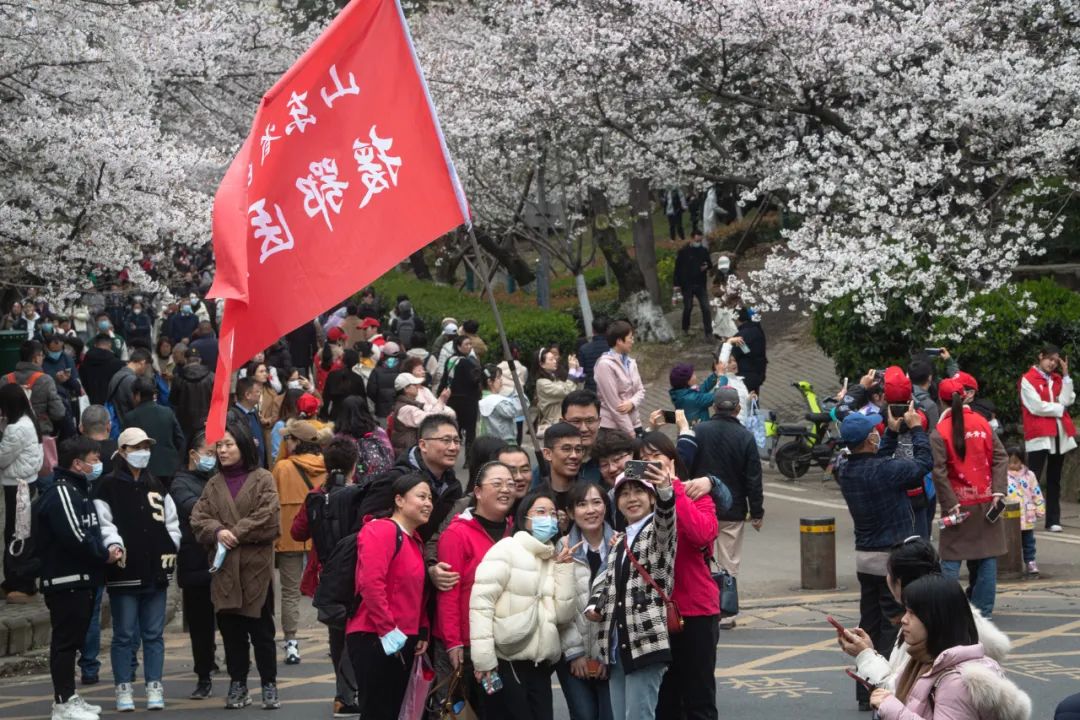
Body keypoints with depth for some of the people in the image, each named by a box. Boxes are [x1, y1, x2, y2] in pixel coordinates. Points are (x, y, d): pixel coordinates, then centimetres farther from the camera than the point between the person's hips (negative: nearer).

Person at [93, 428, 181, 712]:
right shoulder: (109, 486, -1)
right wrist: (114, 543, -26)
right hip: (124, 571, -4)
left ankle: (154, 687, 11)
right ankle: (123, 688, 7)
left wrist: (170, 550, 5)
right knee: (124, 633, 0)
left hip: (156, 571, 5)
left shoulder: (156, 485, 16)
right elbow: (103, 523, -10)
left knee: (154, 633, 6)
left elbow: (171, 521, 17)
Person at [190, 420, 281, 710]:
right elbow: (198, 520, 5)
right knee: (231, 630, 8)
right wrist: (217, 532, -15)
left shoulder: (263, 479, -1)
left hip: (256, 567, -4)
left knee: (261, 630, 1)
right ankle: (237, 685, 17)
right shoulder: (213, 484, 13)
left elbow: (267, 518, -12)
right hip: (224, 569, 4)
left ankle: (269, 685, 10)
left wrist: (237, 534, -13)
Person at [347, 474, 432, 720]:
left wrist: (422, 632, 11)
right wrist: (389, 631, -22)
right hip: (375, 639, -10)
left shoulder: (415, 540, 17)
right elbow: (371, 584, -23)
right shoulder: (381, 531, -13)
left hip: (403, 642, 10)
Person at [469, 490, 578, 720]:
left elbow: (563, 615, 6)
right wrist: (483, 659, -18)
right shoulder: (506, 549, -2)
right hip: (504, 663, -5)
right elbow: (481, 603, -10)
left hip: (539, 667, 5)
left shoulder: (554, 560, 15)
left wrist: (564, 568, 0)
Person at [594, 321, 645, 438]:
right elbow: (613, 402, -15)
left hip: (633, 423, 7)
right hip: (611, 427, -7)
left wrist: (632, 403, -13)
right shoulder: (605, 364, -12)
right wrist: (629, 432, -14)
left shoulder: (631, 363, 11)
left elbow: (640, 390, 11)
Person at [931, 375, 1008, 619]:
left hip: (960, 504, -3)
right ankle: (983, 610, 11)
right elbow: (1000, 458, -3)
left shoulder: (939, 432, -10)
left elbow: (939, 472, -15)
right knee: (986, 555, 9)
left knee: (951, 558, 1)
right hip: (986, 502, 3)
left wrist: (950, 504, -13)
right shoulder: (982, 423, 1)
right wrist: (998, 491, -5)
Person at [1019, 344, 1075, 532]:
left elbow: (1067, 400, 1)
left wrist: (1066, 375, -3)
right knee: (1033, 478, -9)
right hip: (1039, 435, -6)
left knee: (1054, 479, 8)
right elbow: (1036, 407, -13)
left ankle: (1053, 520, 10)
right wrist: (1059, 408, -3)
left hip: (1059, 434, 6)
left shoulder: (1058, 379, 16)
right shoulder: (1028, 379, -3)